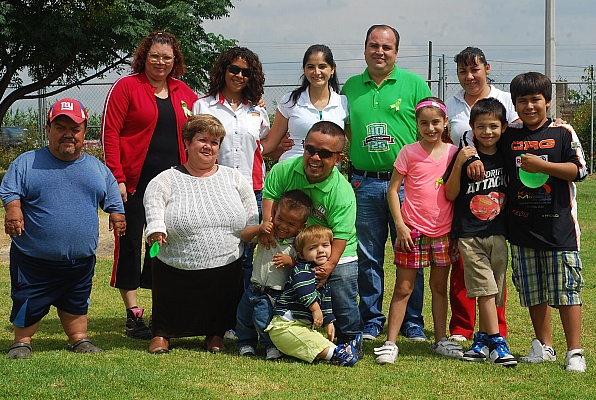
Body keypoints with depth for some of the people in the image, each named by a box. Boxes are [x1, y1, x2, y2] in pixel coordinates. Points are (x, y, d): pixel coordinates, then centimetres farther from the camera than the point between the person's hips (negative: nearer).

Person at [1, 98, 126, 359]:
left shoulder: (98, 169, 8)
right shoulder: (27, 163, -2)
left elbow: (113, 200, 17)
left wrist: (117, 215, 1)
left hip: (81, 259, 3)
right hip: (33, 259, -3)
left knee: (76, 304, 18)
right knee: (28, 305, 6)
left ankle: (79, 339, 33)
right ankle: (21, 342, 24)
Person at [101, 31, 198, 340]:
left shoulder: (185, 94, 11)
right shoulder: (126, 87, -2)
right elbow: (110, 133, -7)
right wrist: (117, 178, -13)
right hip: (134, 181, -4)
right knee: (130, 242, 0)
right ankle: (133, 315, 6)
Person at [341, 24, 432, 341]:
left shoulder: (415, 84, 2)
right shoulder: (351, 88, 10)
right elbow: (344, 133, 19)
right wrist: (346, 169, 9)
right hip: (364, 183, 2)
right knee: (368, 257, 7)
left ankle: (413, 323, 13)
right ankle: (371, 321, 17)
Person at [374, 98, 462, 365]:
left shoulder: (453, 152, 3)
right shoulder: (409, 152, -4)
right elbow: (393, 189, -3)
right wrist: (400, 225, -9)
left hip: (443, 232, 3)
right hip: (413, 230, -3)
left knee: (439, 287, 13)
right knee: (403, 288, -1)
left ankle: (441, 340, 22)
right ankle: (390, 343, 1)